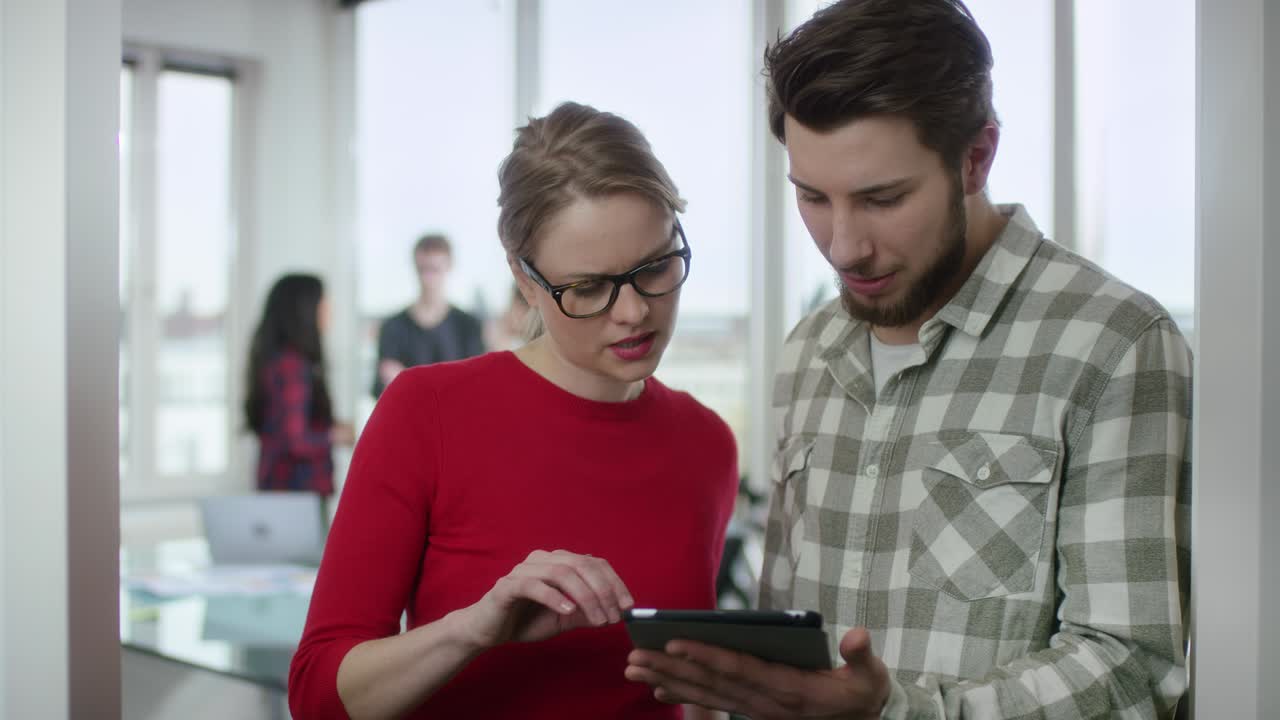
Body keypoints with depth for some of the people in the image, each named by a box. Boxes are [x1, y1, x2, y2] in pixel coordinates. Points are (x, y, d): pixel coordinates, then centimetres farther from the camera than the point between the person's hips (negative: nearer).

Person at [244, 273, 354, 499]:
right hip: (298, 488, -9)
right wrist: (334, 436, -4)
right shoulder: (292, 365, -18)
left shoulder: (273, 359, 10)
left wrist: (330, 427, 10)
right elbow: (296, 441, -21)